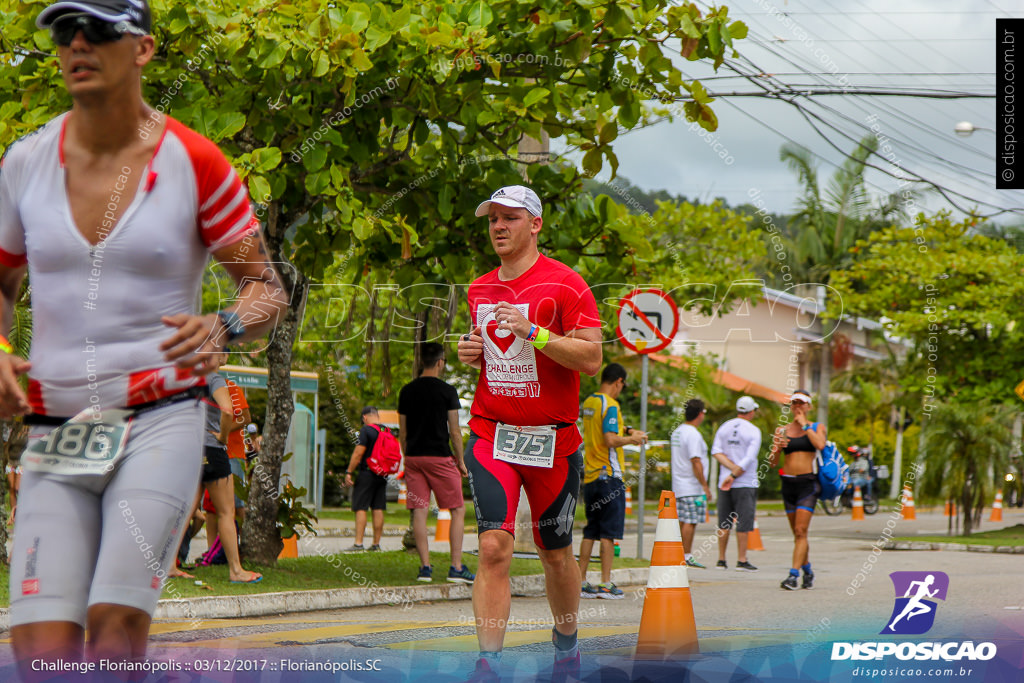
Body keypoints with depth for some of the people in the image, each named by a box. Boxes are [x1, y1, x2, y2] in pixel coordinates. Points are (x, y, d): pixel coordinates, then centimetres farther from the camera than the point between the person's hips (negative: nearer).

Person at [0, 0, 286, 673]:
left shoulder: (194, 163, -2)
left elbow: (268, 288, 4)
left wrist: (222, 327, -19)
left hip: (160, 421, -3)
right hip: (55, 437, 3)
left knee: (116, 627, -18)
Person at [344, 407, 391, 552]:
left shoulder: (366, 430, -11)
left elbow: (358, 454, -16)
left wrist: (349, 472, -12)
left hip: (367, 474, -7)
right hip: (382, 475, 7)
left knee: (360, 508, -6)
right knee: (378, 509, 8)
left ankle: (358, 543, -13)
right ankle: (376, 544, 9)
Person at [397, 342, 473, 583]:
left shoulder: (407, 391, 7)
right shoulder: (447, 391, -6)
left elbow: (402, 432, 10)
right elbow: (454, 431, -6)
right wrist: (461, 461, 3)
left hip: (414, 457, 4)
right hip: (439, 456, -4)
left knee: (419, 511, 4)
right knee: (458, 510, 4)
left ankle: (425, 567, 1)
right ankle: (456, 567, -2)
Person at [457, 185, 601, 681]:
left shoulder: (565, 284, -7)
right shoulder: (479, 291, 12)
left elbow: (592, 360, -14)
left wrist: (532, 331, -22)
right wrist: (470, 352, 4)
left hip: (552, 438, -3)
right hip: (490, 434, 3)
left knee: (555, 553, 10)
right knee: (493, 546, -14)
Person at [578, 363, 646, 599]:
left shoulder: (588, 403, 13)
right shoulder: (610, 405, -13)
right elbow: (611, 440, -21)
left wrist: (626, 434, 21)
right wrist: (632, 439, -5)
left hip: (590, 475, 8)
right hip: (608, 475, -8)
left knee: (590, 531, 10)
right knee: (609, 532, -3)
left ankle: (581, 582, 9)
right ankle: (605, 584, -4)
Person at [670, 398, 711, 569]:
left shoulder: (677, 432, 14)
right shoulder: (693, 434, -16)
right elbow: (696, 462, -20)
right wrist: (705, 485, -16)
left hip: (679, 487, 9)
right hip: (692, 487, -9)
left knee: (681, 521, 11)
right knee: (690, 522, -6)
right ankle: (687, 556, -6)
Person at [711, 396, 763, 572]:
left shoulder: (724, 427, 8)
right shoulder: (753, 432, -7)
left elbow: (716, 452, -2)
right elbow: (749, 459, -16)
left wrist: (733, 468, -9)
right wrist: (734, 475, -11)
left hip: (725, 483, 5)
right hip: (746, 483, -5)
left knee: (724, 523, 10)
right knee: (743, 523, -2)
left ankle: (721, 560, 11)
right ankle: (741, 561, -4)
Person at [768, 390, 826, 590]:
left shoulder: (818, 428, 5)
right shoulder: (782, 430, 10)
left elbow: (820, 445, -18)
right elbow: (773, 462, 6)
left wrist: (805, 425, -8)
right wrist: (776, 449, -15)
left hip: (808, 483, -4)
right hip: (788, 484, 4)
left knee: (801, 531, -14)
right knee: (797, 533, 10)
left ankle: (794, 575, -18)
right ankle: (808, 572, 26)